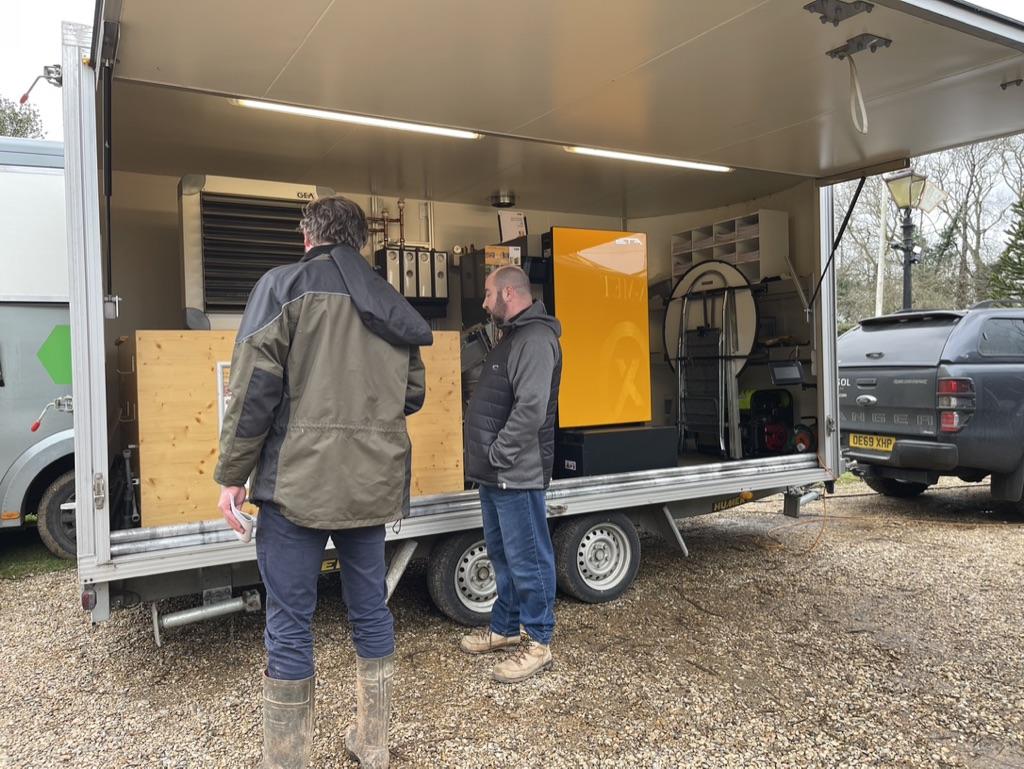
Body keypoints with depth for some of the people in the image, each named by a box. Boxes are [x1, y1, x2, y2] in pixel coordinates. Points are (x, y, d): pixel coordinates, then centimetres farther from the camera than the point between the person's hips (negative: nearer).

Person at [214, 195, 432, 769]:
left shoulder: (284, 286, -3)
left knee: (290, 626, 6)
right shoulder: (390, 304, 11)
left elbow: (255, 386, -10)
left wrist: (232, 474, -3)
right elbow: (413, 395, 12)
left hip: (299, 481, -5)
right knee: (371, 608, 16)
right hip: (373, 483, 5)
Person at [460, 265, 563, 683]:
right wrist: (488, 458, 15)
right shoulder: (513, 336, 18)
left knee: (527, 558, 0)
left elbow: (531, 409, -26)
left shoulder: (536, 339, -17)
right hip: (496, 474, 11)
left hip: (516, 474, -11)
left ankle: (538, 643, 13)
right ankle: (504, 628, 33)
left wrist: (498, 454, -18)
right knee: (502, 554, 19)